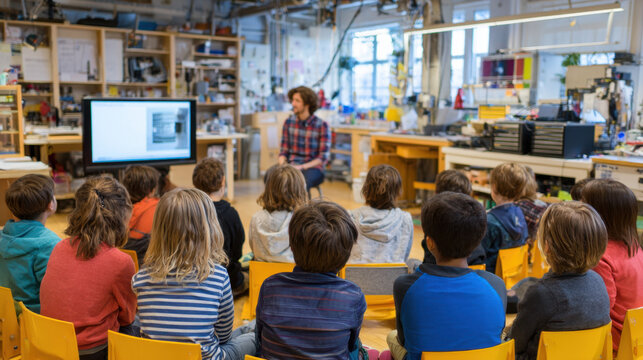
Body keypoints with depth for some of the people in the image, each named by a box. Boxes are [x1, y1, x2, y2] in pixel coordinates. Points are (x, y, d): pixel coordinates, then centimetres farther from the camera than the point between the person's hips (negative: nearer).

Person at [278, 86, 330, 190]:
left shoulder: (322, 125, -3)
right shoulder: (288, 122, 10)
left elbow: (323, 158, -5)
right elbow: (284, 151, 12)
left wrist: (302, 167, -16)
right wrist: (281, 165, -9)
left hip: (312, 168, -3)